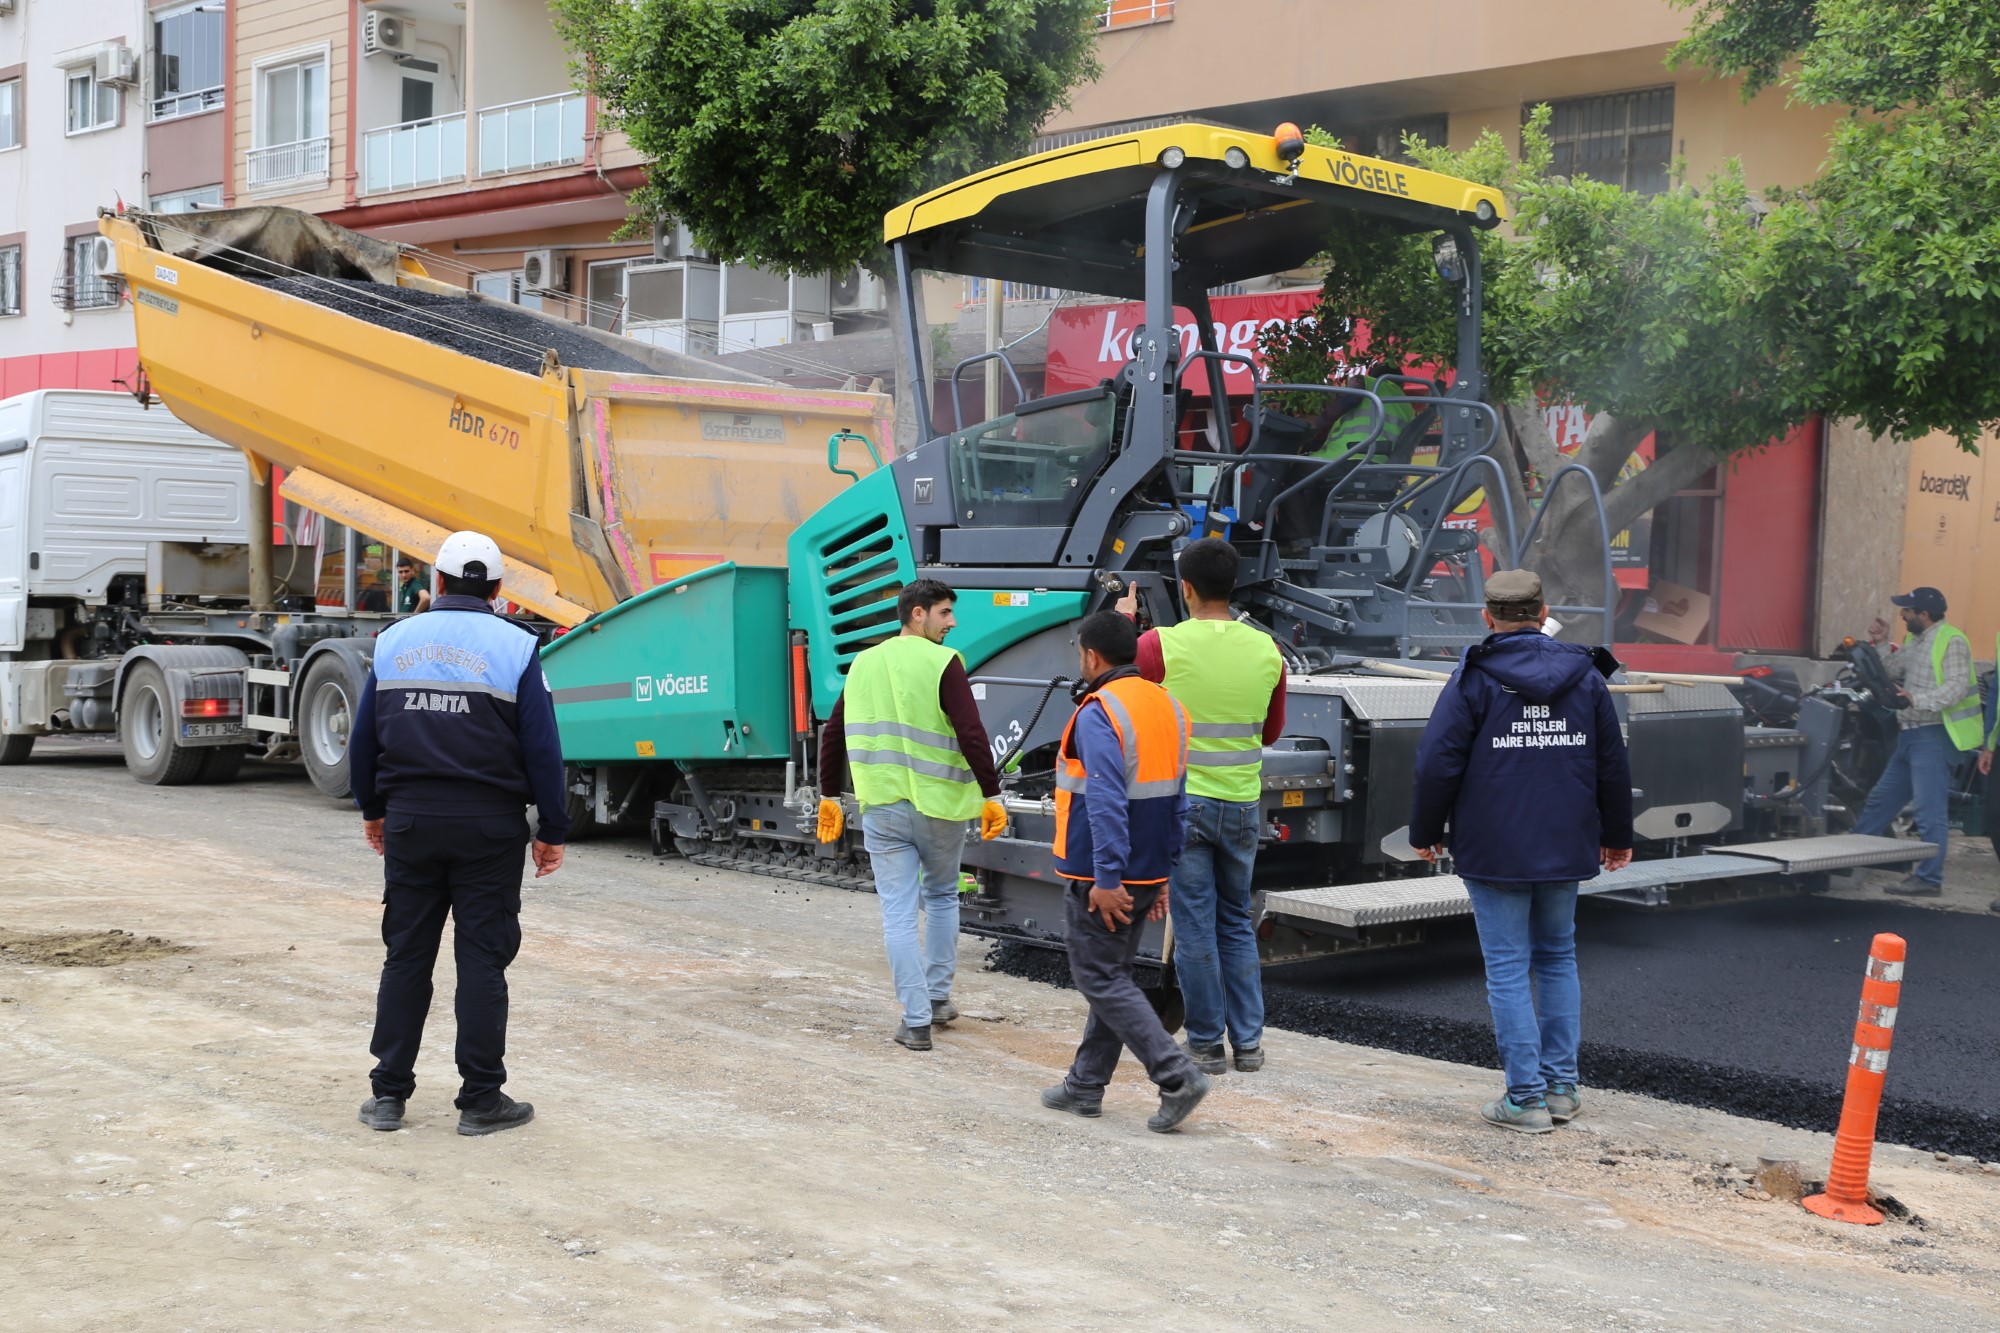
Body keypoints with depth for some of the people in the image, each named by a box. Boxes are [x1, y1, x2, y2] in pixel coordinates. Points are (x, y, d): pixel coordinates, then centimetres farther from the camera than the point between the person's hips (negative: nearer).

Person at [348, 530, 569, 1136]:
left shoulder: (394, 641, 6)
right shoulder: (515, 648, -4)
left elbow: (364, 738, 11)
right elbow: (542, 747, -6)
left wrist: (372, 809, 24)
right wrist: (552, 830, 1)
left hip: (410, 819, 3)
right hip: (488, 824, -3)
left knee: (406, 955, 10)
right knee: (482, 959, 2)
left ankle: (389, 1092, 14)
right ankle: (481, 1100, 6)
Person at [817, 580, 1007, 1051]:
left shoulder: (863, 664, 9)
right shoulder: (942, 663, -9)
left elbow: (833, 733, 15)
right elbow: (971, 734, -17)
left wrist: (829, 796, 22)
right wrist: (992, 794, -11)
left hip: (882, 808, 3)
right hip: (940, 804, -3)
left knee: (899, 913, 3)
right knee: (942, 897, 20)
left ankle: (915, 1020, 0)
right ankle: (938, 998, 26)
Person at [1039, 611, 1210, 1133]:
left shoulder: (1098, 713, -16)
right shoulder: (1167, 707, 11)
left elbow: (1107, 802, -25)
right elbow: (1177, 801, 14)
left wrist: (1107, 879, -23)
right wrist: (1161, 874, 18)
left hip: (1101, 878, -9)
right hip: (1147, 874, 9)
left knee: (1101, 979, -2)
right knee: (1112, 975, 16)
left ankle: (1177, 1076, -10)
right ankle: (1085, 1086, 24)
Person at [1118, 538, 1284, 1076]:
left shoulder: (1162, 645, -13)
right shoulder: (1266, 650, 0)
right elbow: (1271, 732, 12)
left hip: (1183, 803, -4)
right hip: (1243, 805, 4)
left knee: (1195, 926, 4)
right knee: (1238, 923, 15)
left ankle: (1205, 1045, 9)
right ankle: (1248, 1042, 17)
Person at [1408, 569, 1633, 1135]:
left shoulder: (1474, 679, -8)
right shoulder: (1585, 676, 5)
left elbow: (1438, 763, -10)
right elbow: (1613, 764, 12)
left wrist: (1425, 832, 4)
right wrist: (1617, 835, 24)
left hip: (1493, 850, -4)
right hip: (1565, 849, 5)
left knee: (1508, 969, 0)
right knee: (1558, 959, 17)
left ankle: (1526, 1097, 0)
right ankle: (1561, 1085, 18)